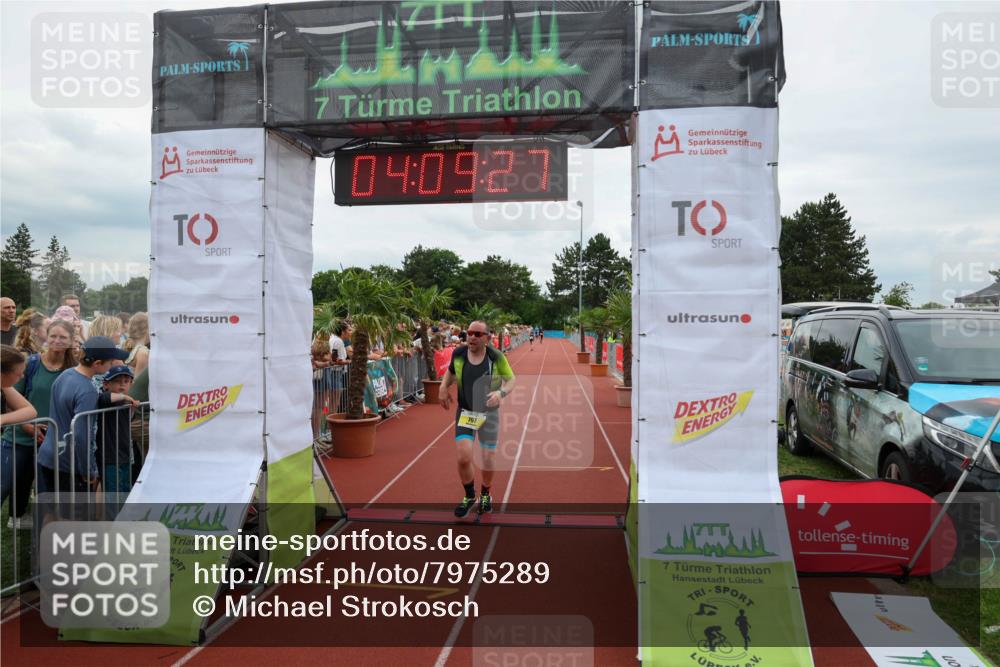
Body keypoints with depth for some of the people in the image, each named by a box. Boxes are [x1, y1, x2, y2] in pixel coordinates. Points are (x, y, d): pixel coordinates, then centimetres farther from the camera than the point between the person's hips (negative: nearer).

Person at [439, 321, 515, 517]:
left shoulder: (496, 357, -14)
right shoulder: (458, 354, -8)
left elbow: (511, 380, -5)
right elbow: (451, 371, 14)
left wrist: (501, 393, -25)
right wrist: (444, 387, -3)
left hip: (489, 414, -1)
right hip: (465, 413, 1)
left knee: (488, 460, 8)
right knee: (464, 458, -13)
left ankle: (485, 494, 38)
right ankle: (469, 496, 16)